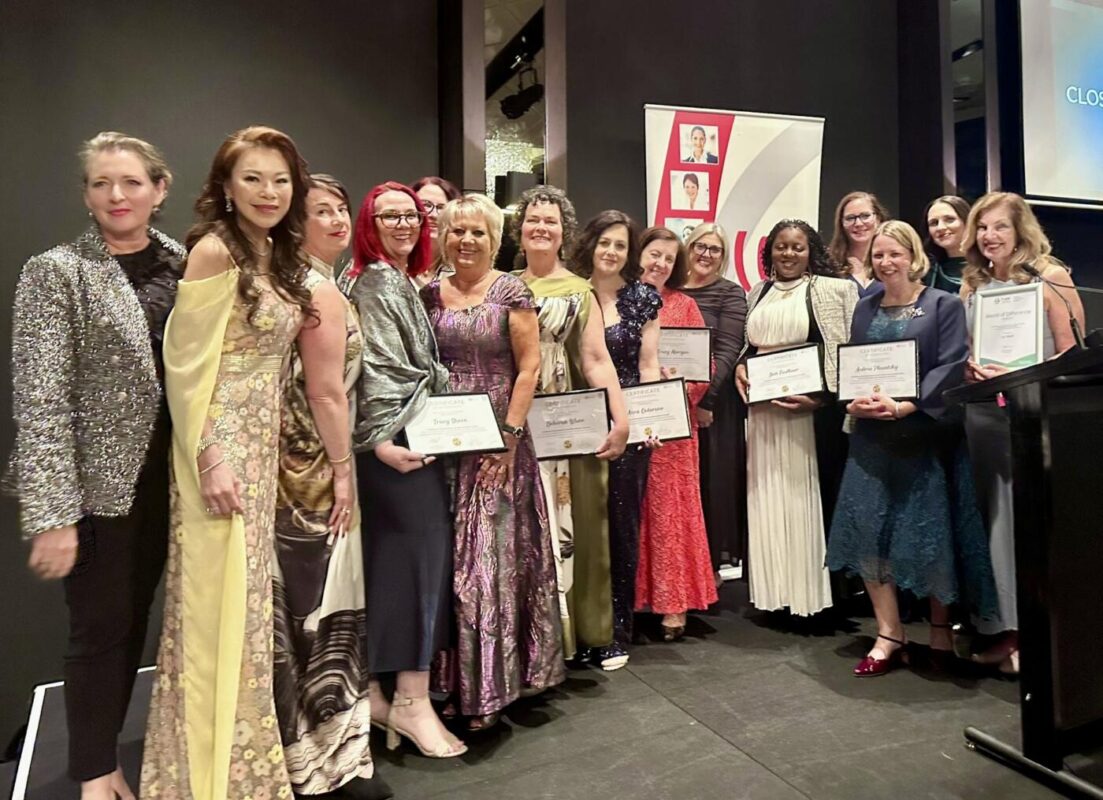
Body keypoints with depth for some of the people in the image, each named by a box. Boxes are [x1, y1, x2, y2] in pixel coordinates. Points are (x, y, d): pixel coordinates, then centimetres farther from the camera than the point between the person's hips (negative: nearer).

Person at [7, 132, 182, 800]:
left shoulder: (183, 264, 6)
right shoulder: (55, 272, -7)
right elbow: (41, 400, -12)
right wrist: (52, 514, -17)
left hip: (170, 475, 4)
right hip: (99, 481, -4)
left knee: (135, 619, 16)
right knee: (101, 626, 7)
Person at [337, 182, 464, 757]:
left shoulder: (404, 282, 21)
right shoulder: (375, 282, -9)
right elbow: (377, 369, -17)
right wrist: (383, 441, -21)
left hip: (410, 434, 9)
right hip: (397, 440, -9)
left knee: (390, 558, 11)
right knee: (423, 552, -7)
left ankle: (375, 688, 21)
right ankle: (411, 699, 3)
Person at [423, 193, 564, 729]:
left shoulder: (511, 291, 0)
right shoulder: (430, 295, 10)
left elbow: (529, 368, -4)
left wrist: (509, 435, -11)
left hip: (499, 441, -3)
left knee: (494, 555, 0)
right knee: (448, 559, 6)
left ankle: (491, 685, 14)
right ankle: (455, 679, 21)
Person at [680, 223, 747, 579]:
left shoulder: (730, 294, 1)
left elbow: (727, 351, -9)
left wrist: (704, 398, -18)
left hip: (713, 402, -3)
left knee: (712, 479, 3)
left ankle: (715, 557, 17)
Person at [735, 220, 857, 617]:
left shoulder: (833, 290, 0)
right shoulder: (757, 294, 15)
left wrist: (820, 397, -16)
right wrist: (739, 367, 1)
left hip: (808, 406, -4)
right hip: (762, 409, 5)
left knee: (804, 495, -1)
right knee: (767, 498, 8)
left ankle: (810, 590, 13)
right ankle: (773, 589, 20)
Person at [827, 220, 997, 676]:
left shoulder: (944, 305, 0)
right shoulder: (865, 308, 13)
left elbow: (950, 368, -10)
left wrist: (904, 406, -21)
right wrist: (854, 401, -9)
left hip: (926, 435, -3)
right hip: (872, 437, 4)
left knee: (931, 532, 3)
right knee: (866, 531, -2)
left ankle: (940, 625, 26)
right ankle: (889, 634, 11)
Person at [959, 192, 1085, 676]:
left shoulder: (1048, 276, -2)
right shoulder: (970, 284, 12)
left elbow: (1074, 350, -6)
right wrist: (971, 369, -5)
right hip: (985, 412, 4)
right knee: (997, 516, 7)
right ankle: (1007, 628, 17)